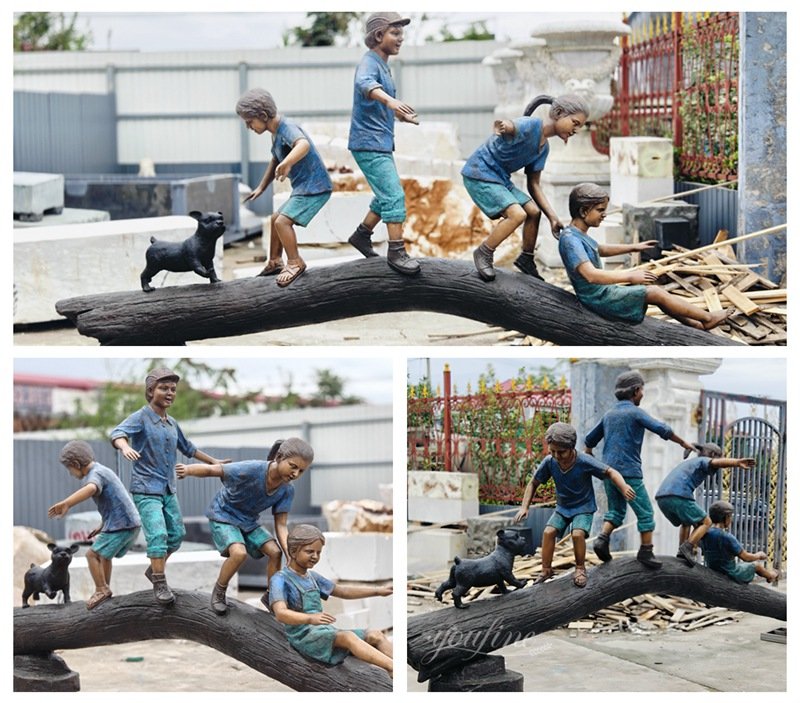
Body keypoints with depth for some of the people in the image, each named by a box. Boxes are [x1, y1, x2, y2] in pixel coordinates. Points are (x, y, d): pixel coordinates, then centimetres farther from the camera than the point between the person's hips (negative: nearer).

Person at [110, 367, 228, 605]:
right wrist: (125, 447, -53)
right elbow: (118, 432, -31)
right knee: (158, 534, -17)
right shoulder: (141, 418, -12)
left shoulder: (172, 424, 10)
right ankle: (160, 584, -10)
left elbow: (187, 448, 27)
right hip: (146, 489, -8)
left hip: (168, 490, 8)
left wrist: (213, 461, 35)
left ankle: (154, 570, 31)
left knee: (177, 534, 12)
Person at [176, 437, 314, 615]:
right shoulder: (252, 470, -36)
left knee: (275, 551, -8)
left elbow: (280, 526, -13)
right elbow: (212, 470, -25)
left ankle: (271, 596, 15)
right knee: (239, 552, -27)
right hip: (223, 516, -5)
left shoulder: (287, 490, -17)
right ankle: (219, 592, -1)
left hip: (249, 522, 5)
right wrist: (187, 469, -13)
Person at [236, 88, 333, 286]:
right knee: (276, 219, 22)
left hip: (314, 188, -11)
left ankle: (295, 263, -4)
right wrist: (261, 188, 23)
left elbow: (304, 144, -46)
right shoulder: (276, 133, 8)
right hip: (303, 188, 11)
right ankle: (274, 262, 34)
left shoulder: (288, 129, -23)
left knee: (282, 221, -20)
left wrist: (287, 163, -64)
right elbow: (275, 161, 24)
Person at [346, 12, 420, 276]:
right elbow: (365, 83, -39)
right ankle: (396, 252, -14)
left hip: (381, 144, 10)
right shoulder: (369, 63, -14)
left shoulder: (383, 66, 16)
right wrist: (390, 100, -56)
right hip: (369, 143, -10)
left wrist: (401, 115, 12)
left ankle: (362, 235, 33)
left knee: (386, 196, 19)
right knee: (394, 196, -15)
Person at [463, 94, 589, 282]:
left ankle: (526, 259, 30)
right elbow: (510, 127, -43)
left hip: (500, 179, 10)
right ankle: (484, 253, -3)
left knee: (534, 211, 11)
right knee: (517, 214, -21)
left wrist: (553, 218, 4)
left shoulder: (543, 147, 8)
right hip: (479, 174, -10)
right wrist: (502, 126, -70)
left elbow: (534, 185, 12)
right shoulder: (530, 126, -20)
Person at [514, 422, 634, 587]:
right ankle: (546, 570, -2)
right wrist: (524, 507, -12)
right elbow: (533, 483, -3)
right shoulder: (549, 462, -18)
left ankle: (580, 569, -3)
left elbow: (610, 473, -18)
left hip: (584, 507, -3)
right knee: (549, 531, -19)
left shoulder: (585, 462, -27)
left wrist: (623, 487, -37)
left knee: (578, 533, -27)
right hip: (562, 507, 3)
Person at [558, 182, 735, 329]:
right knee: (656, 293, -7)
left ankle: (692, 322, 18)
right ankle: (707, 319, 6)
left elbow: (600, 250, 30)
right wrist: (629, 277, -35)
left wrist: (633, 247, 29)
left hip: (602, 291, 10)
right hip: (599, 299, -10)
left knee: (654, 291, 11)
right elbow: (591, 275, -36)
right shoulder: (570, 240, -26)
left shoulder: (579, 235, 8)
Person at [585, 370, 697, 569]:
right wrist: (683, 443, 1)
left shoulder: (609, 415, 14)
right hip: (629, 471, -7)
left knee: (616, 510, 16)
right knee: (645, 512, 1)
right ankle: (646, 551, -1)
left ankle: (603, 538, -5)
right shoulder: (635, 413, -7)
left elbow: (590, 439, 22)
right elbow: (662, 429, -11)